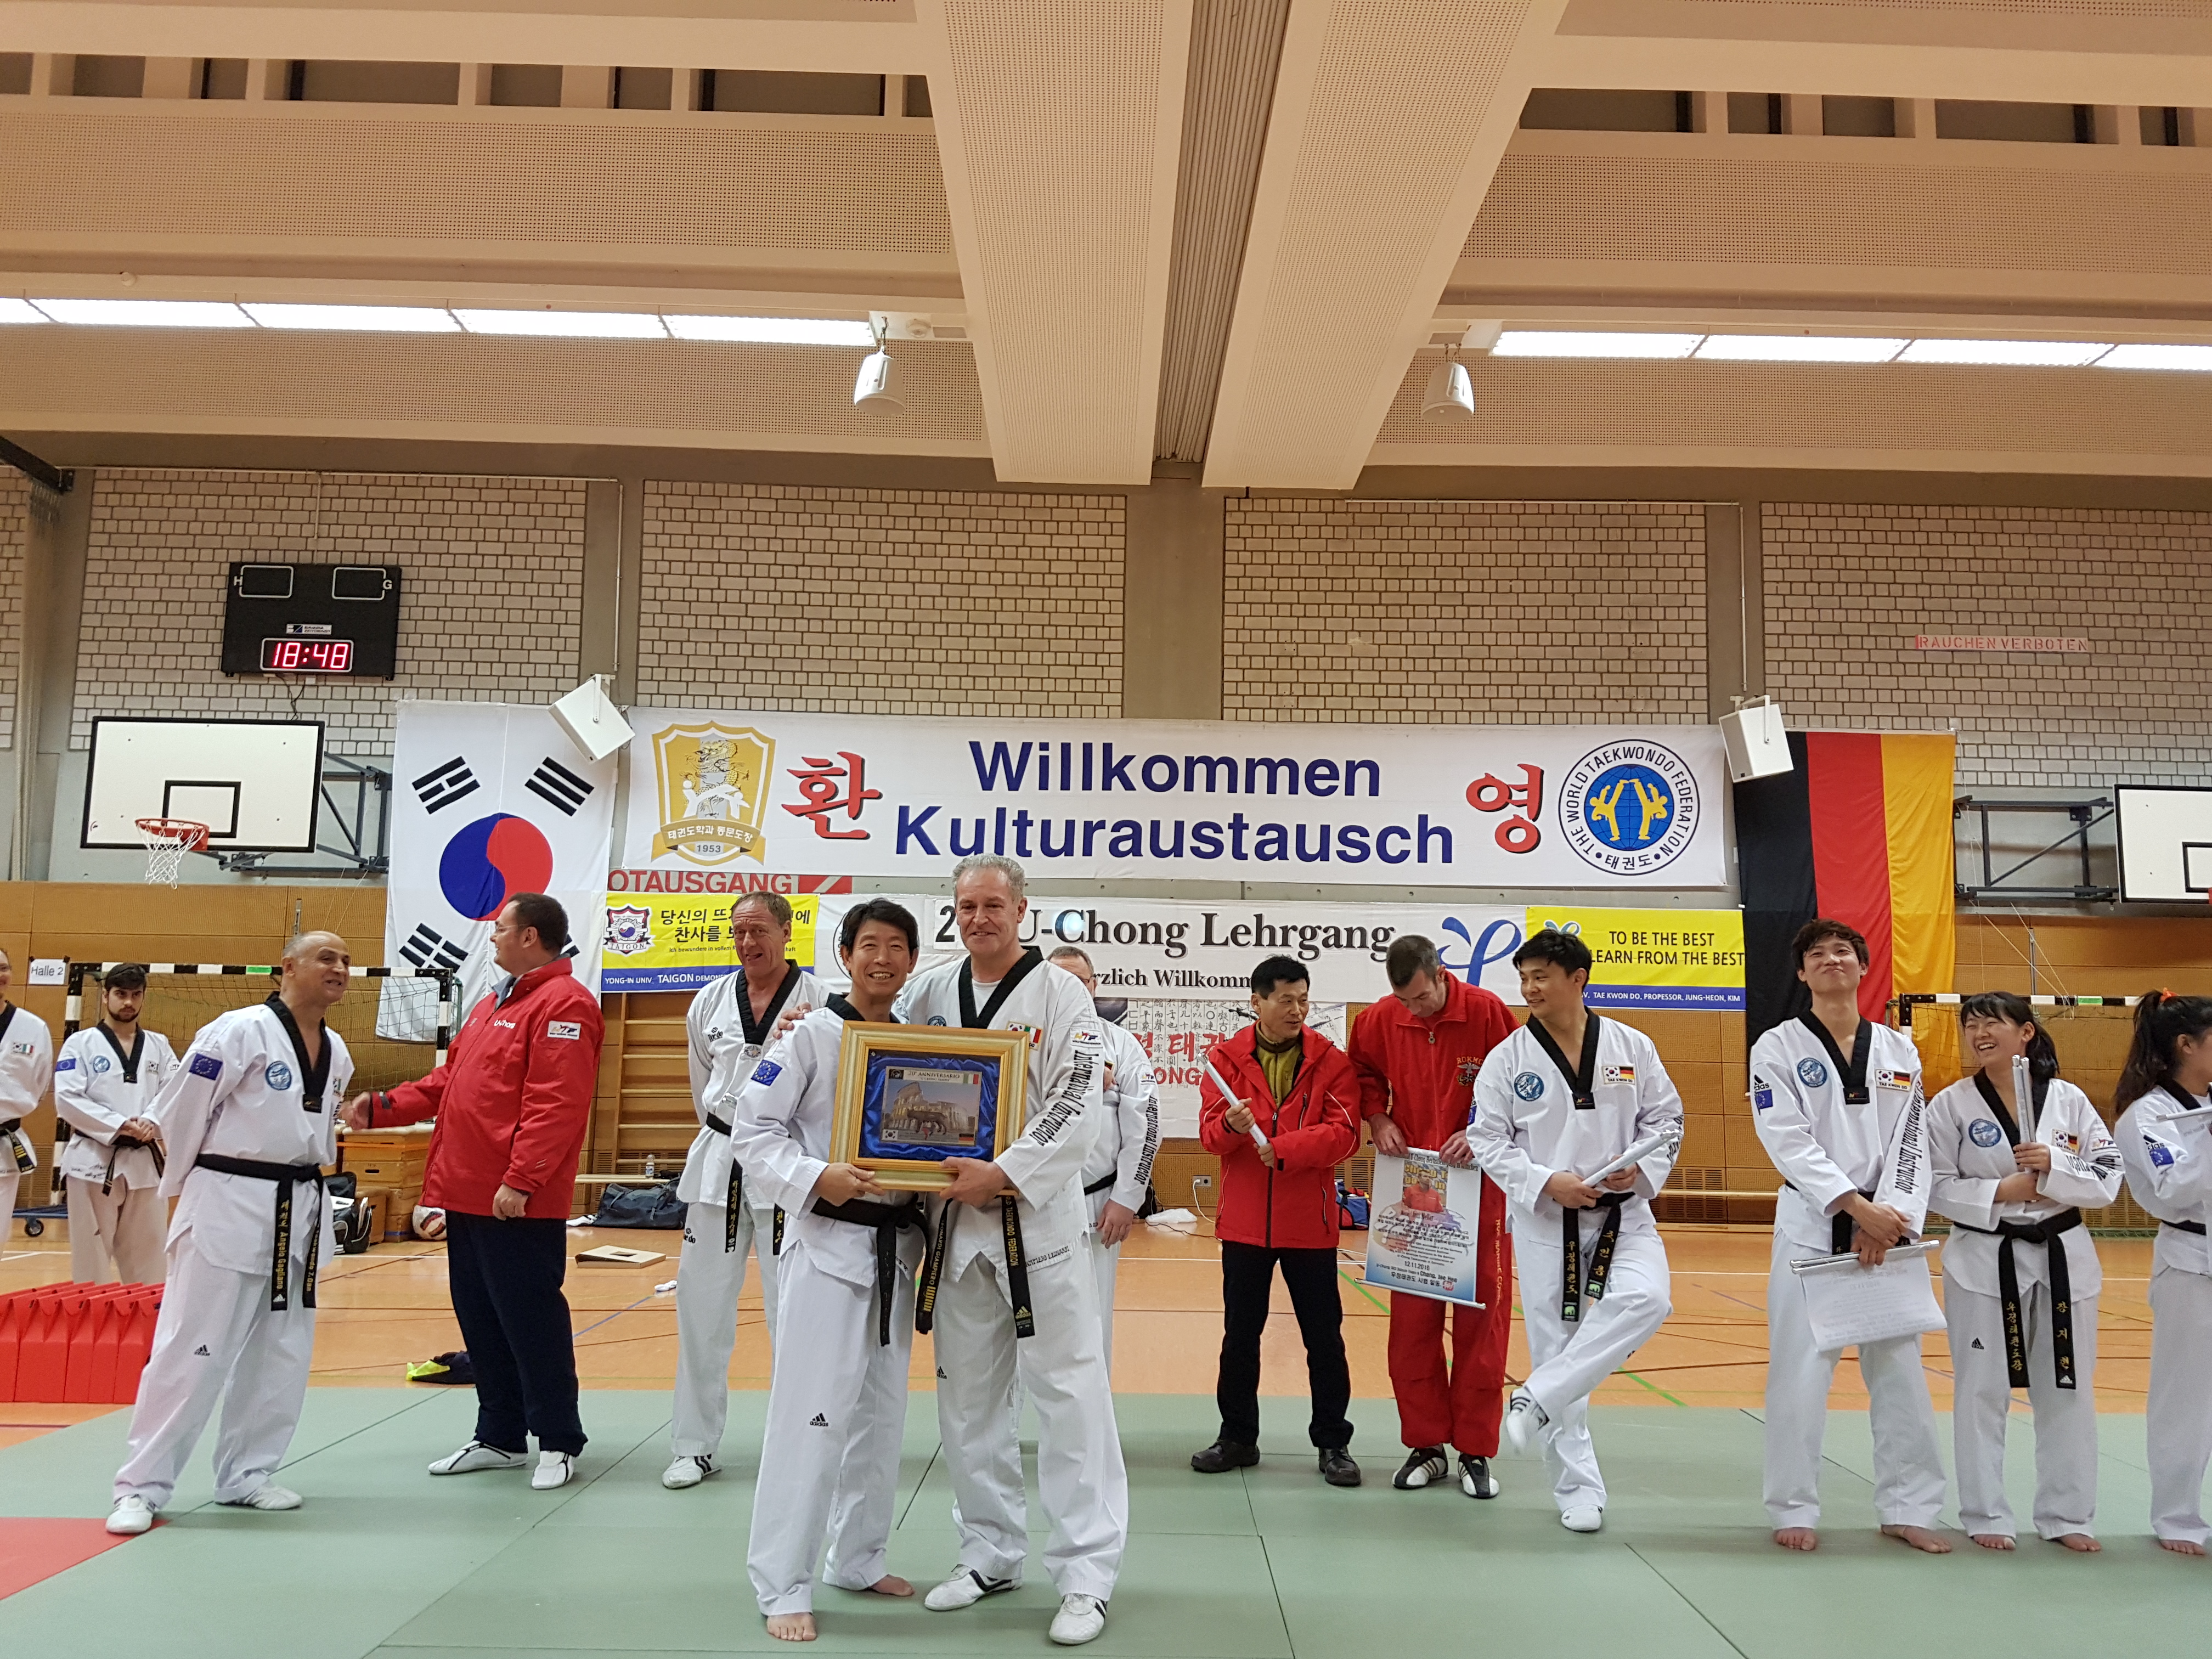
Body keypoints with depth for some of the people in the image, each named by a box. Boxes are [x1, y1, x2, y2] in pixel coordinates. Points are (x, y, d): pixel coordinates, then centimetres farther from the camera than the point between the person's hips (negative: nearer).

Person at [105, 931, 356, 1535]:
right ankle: (141, 1487, 9)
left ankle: (246, 1475, 25)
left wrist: (300, 1184, 16)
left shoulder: (337, 1053, 7)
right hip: (230, 1207, -7)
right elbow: (180, 1110, -9)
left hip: (300, 1213, 7)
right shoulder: (240, 1032, -15)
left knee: (281, 1355, 12)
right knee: (192, 1350, -4)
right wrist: (189, 1186, 3)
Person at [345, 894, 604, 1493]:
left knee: (529, 1317, -2)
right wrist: (381, 1108, 15)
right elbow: (449, 1080, 24)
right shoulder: (494, 1004, 19)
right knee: (479, 1315, 16)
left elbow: (556, 1105, -21)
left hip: (518, 1203, -10)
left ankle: (559, 1442, 11)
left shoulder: (563, 1004, -13)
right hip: (467, 1193, 10)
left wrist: (521, 1181, -25)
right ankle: (500, 1438, 28)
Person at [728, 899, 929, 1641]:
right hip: (828, 1239, -6)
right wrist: (814, 1179, -25)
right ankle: (782, 1585, 5)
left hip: (897, 1244, 6)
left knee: (881, 1410, 14)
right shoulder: (812, 1036, -9)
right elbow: (751, 1127, -12)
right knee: (811, 1413, -6)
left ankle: (859, 1559, 29)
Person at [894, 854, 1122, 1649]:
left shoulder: (1060, 994, -7)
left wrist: (1003, 1174, -22)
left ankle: (1087, 1575, 8)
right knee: (968, 1397, 14)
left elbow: (1076, 1109, -14)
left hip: (1037, 1218, -5)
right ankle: (991, 1555, 30)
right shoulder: (931, 991, 7)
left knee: (1069, 1392, -3)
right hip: (954, 1218, 5)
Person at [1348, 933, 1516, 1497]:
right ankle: (1426, 1446, 19)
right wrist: (1378, 1118, -2)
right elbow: (1365, 1075, 15)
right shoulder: (1379, 1021, -3)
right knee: (1412, 1321, 6)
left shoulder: (1488, 1011, -11)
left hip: (1478, 1188, -2)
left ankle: (1476, 1451, 14)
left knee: (1481, 1318, 2)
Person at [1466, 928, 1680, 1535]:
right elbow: (1489, 1141, -3)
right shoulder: (1508, 1058, -3)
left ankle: (1537, 1399, -14)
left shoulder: (1632, 1047, 0)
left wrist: (1640, 1169, -12)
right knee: (1554, 1342, 3)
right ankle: (1578, 1489, 18)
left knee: (1646, 1298, -27)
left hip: (1622, 1214, 1)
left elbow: (1666, 1119, 6)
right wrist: (1547, 1183, -16)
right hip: (1545, 1222, -1)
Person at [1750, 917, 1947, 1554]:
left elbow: (1911, 1143, 1)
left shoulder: (1898, 1049, 8)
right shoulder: (1778, 1048, -3)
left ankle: (1908, 1509, 22)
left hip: (1888, 1230, 3)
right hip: (1811, 1229, -3)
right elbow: (1788, 1141, -11)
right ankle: (1794, 1510, 12)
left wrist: (1888, 1221, -13)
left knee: (1899, 1369, 8)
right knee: (1800, 1372, -1)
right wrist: (1857, 1206, -20)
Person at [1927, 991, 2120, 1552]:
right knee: (1982, 1392, 5)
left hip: (2062, 1258, 2)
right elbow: (1937, 1188, -5)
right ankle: (1985, 1516, 19)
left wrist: (2052, 1167, -19)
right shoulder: (1951, 1105, -6)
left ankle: (2068, 1515, 26)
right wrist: (1999, 1192, -19)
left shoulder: (2069, 1100, -1)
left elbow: (2107, 1180, -2)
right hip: (1985, 1261, -2)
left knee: (2068, 1392, 11)